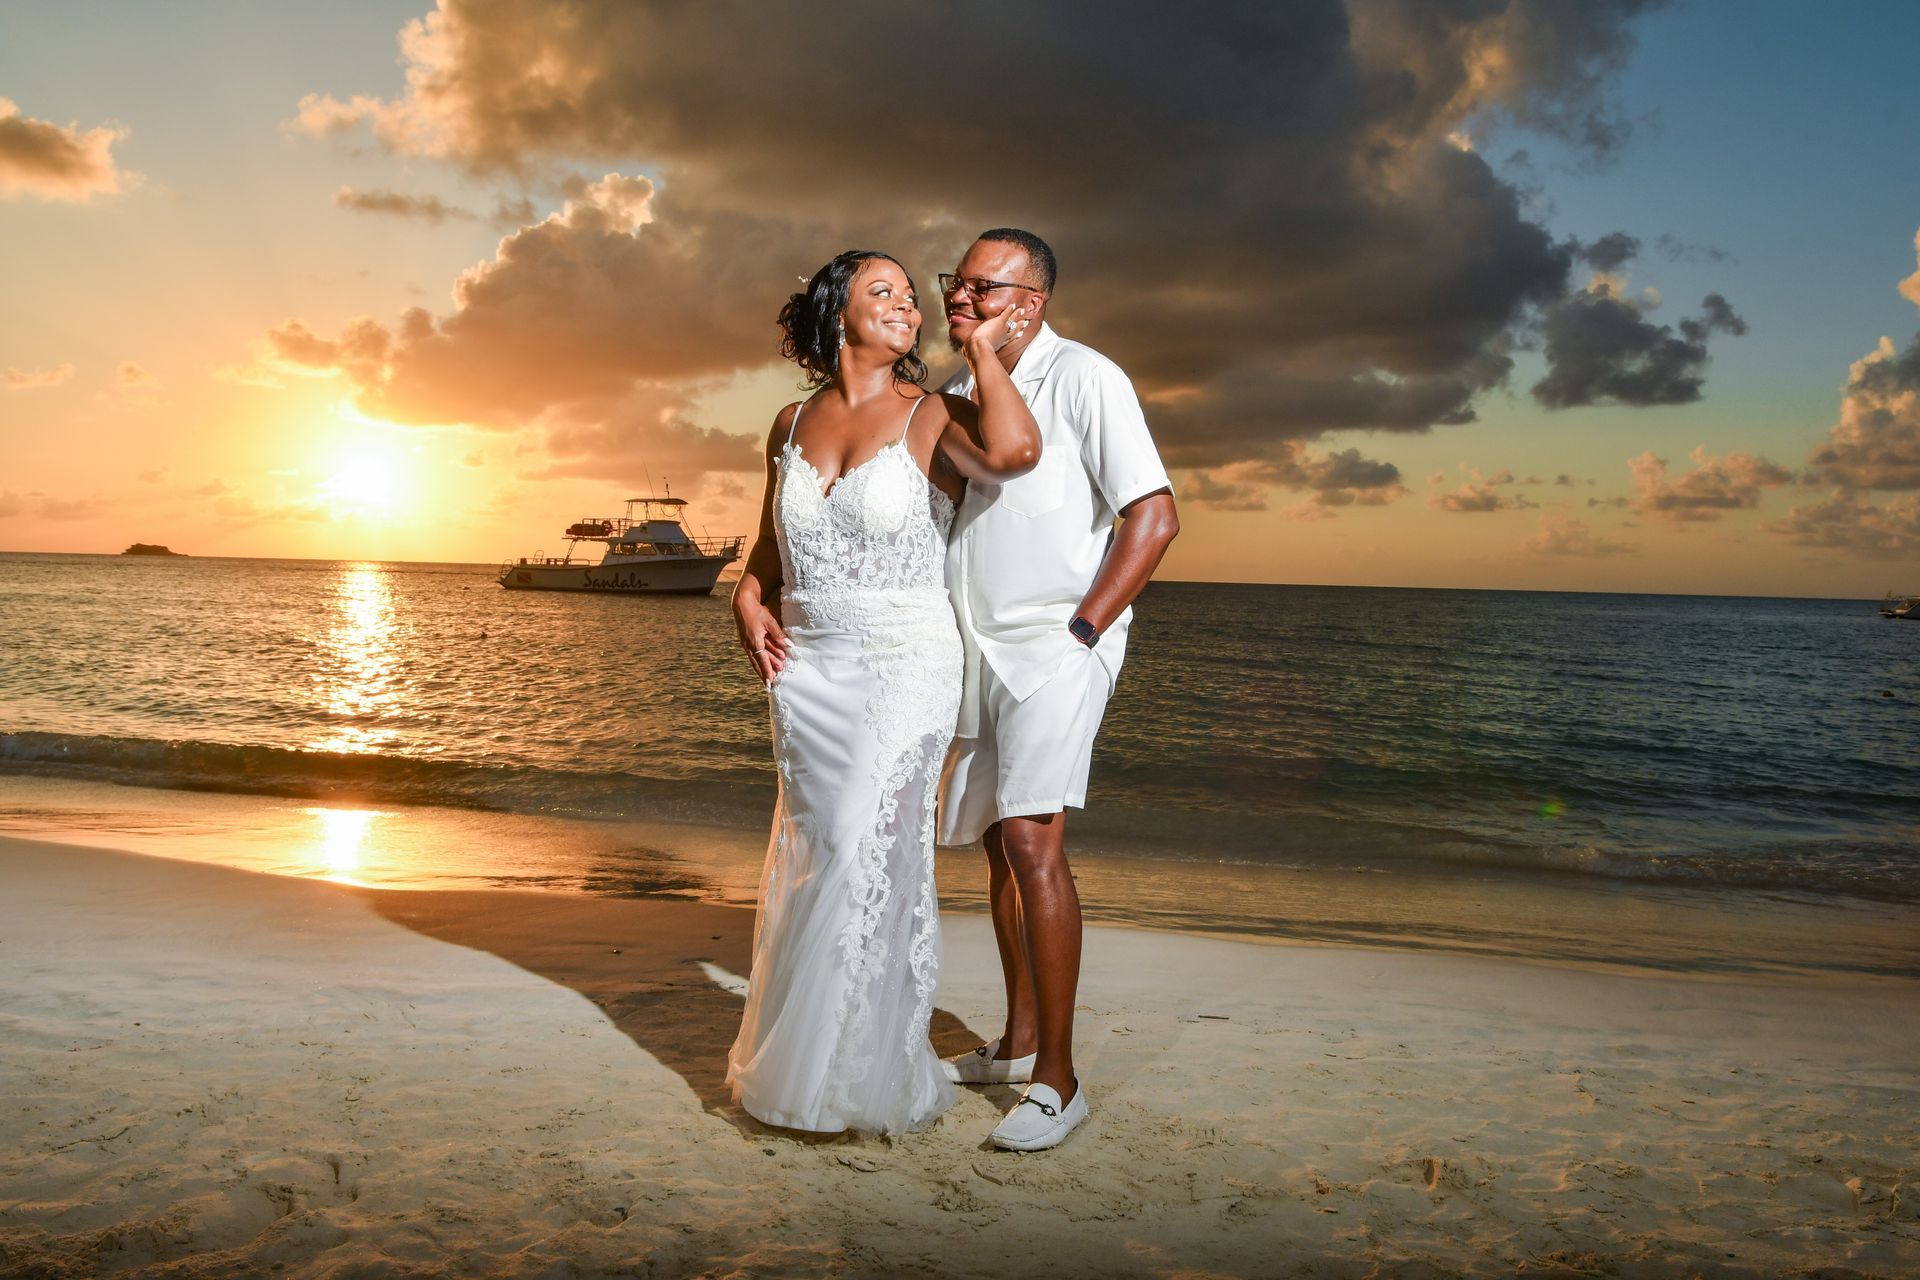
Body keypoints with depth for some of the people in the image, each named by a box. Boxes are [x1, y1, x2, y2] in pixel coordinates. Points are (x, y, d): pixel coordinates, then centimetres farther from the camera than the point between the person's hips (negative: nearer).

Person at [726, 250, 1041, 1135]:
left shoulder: (932, 417, -5)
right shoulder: (792, 424, 10)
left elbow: (1014, 451, -28)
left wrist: (983, 349, -12)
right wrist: (749, 602, 3)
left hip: (903, 668, -4)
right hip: (806, 669, 5)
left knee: (867, 856, -4)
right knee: (813, 855, 10)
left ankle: (861, 1078, 14)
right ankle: (798, 1057, 26)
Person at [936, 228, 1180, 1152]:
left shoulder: (1084, 378, -9)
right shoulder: (953, 392, 12)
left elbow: (1154, 518, -14)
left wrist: (1080, 633, -16)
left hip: (1059, 642, -8)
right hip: (979, 650, 8)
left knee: (1032, 839, -17)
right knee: (998, 841, 12)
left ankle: (1057, 1079, -9)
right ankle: (1017, 1044, 26)